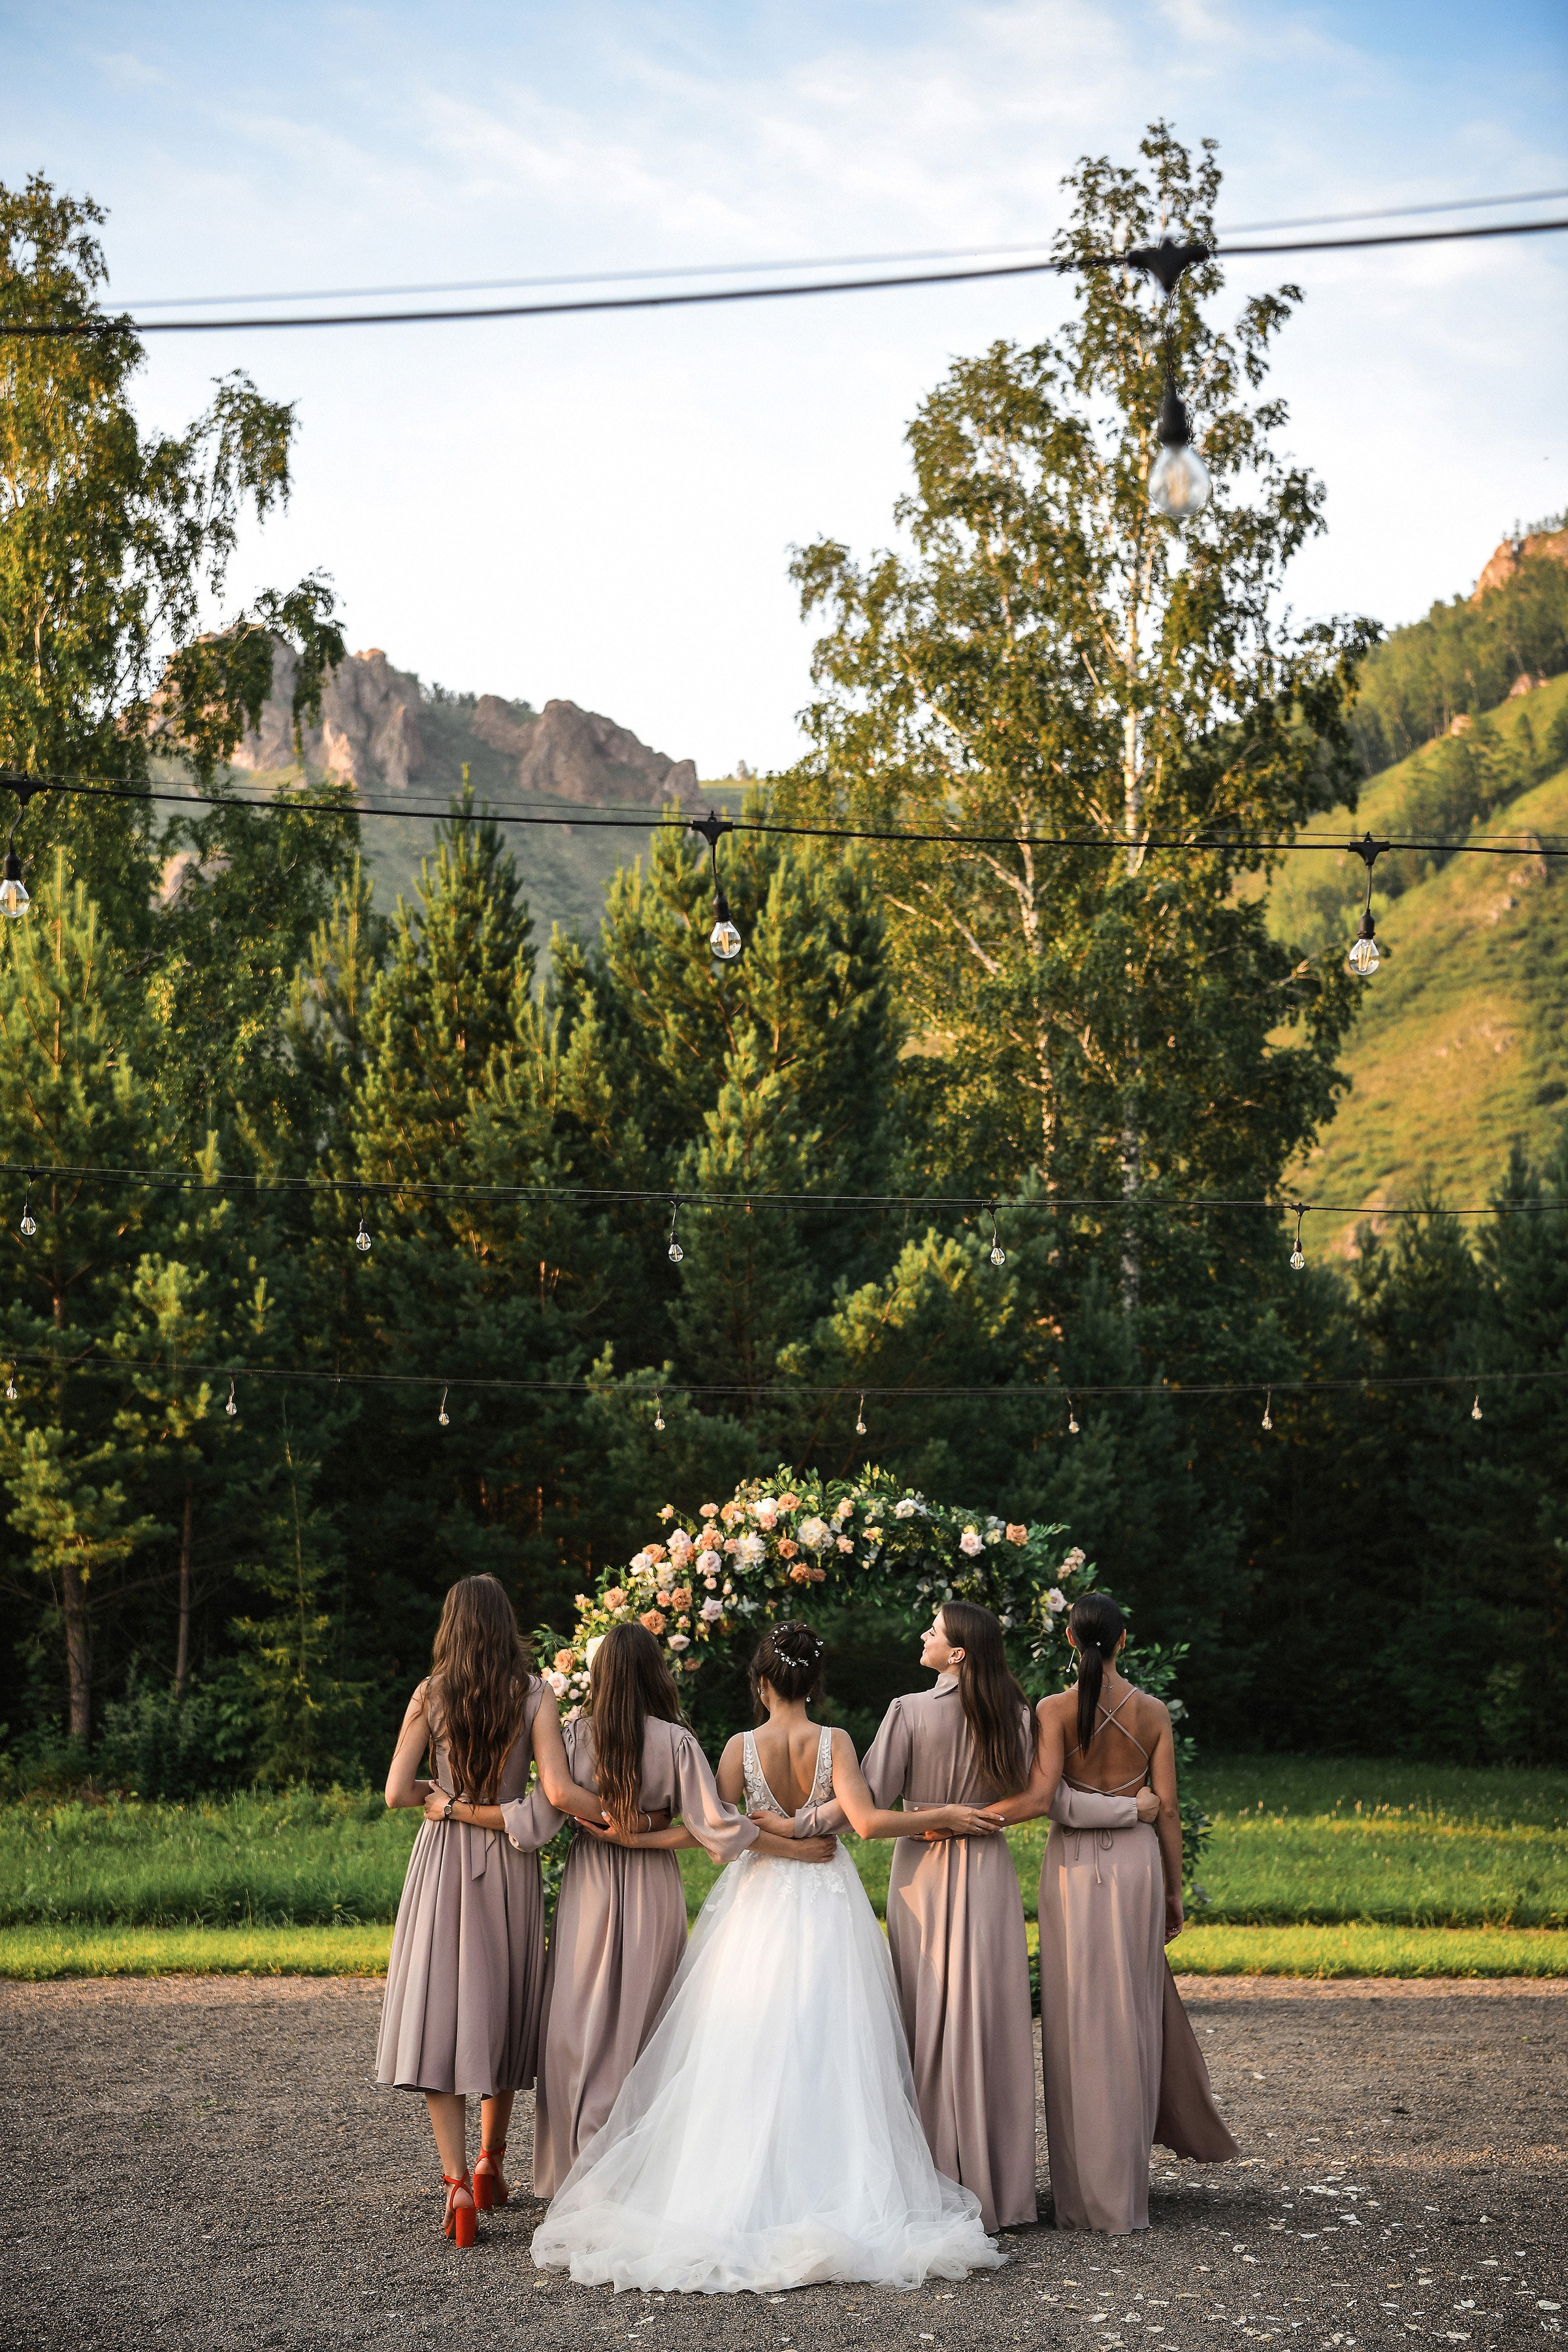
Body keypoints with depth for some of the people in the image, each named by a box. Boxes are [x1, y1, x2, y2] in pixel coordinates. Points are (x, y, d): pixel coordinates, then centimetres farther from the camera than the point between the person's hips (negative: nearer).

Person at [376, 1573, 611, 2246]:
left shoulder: (430, 1696, -4)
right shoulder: (534, 1697, -5)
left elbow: (397, 1793, -8)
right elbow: (558, 1792, -15)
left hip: (444, 1863, -1)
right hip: (510, 1865, 1)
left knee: (441, 2013, 0)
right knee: (501, 2010, 17)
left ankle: (457, 2182, -12)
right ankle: (491, 2163, 31)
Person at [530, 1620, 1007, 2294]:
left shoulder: (742, 1748, -5)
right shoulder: (834, 1743, -6)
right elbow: (868, 1822, -16)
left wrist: (637, 1838, 2)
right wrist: (944, 1816, -6)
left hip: (758, 1902, 0)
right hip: (828, 1907, 0)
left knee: (745, 2058, 5)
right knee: (826, 2055, 3)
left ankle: (743, 2196, 4)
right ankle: (839, 2199, 1)